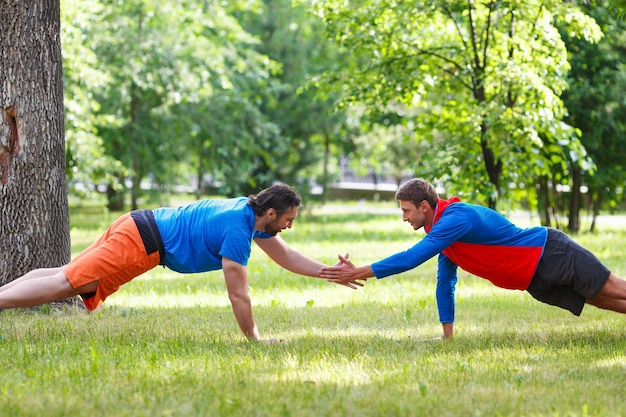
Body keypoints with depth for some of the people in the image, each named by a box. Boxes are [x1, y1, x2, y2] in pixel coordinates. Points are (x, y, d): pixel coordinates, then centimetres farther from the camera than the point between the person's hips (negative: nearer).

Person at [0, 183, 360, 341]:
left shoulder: (251, 212, 8)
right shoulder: (237, 231, -20)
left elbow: (287, 256, 21)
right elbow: (238, 295, -16)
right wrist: (255, 340, -7)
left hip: (139, 227, 9)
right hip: (143, 243, -9)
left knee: (66, 277, 8)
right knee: (66, 283, -14)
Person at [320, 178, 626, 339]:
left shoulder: (456, 218, -27)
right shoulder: (444, 229, 5)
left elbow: (413, 257, -34)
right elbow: (445, 282, 11)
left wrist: (359, 273, -35)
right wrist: (448, 335, 9)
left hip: (552, 254, -8)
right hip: (538, 279, 8)